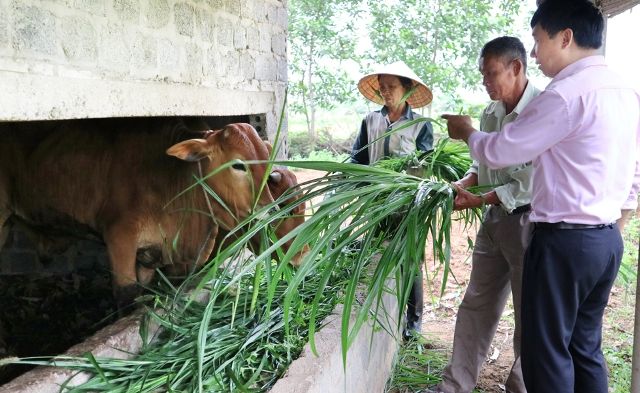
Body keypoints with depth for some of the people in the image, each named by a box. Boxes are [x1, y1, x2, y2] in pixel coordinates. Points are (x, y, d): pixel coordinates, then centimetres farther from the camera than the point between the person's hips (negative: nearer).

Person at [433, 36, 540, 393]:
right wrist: (463, 185, 1)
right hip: (495, 218, 8)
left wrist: (481, 200, -20)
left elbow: (535, 180, -22)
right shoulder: (491, 114, 8)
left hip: (528, 220, -8)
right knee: (476, 305, 12)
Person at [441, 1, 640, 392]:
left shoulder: (567, 93, -17)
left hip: (564, 241, -9)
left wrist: (467, 132, 9)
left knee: (549, 351, 4)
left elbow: (499, 151, -11)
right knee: (585, 347, 18)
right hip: (609, 239, 9)